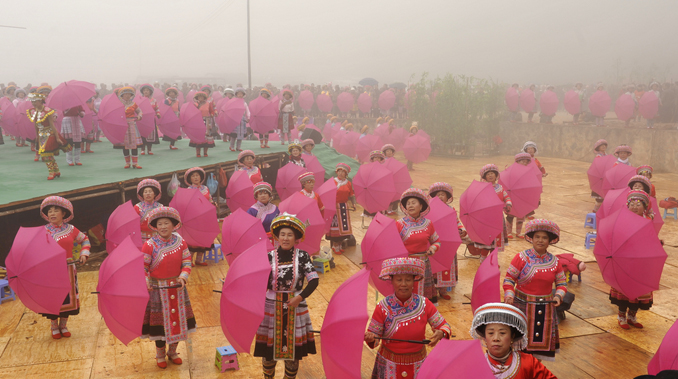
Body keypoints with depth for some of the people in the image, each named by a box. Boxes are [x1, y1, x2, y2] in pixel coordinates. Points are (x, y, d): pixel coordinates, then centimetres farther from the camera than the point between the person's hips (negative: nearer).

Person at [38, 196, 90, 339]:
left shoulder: (70, 229, 3)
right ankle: (54, 327, 23)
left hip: (68, 269, 2)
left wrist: (84, 254, 4)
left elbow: (85, 240, 17)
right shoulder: (44, 231, -3)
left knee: (68, 297, 7)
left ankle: (63, 325, 25)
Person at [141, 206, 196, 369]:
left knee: (177, 318, 12)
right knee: (160, 321, 6)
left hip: (177, 287, 4)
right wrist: (146, 282, -23)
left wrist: (183, 276, -15)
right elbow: (142, 266, -10)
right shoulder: (150, 245, -12)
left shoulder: (180, 242, -2)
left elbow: (187, 261, 0)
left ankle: (173, 351, 32)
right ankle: (160, 354, 26)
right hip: (158, 289, -3)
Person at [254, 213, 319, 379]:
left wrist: (300, 297, -23)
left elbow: (314, 280, -13)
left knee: (294, 351, 12)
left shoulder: (302, 256, -7)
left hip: (295, 308, 0)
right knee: (268, 351, 11)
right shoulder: (270, 256, -6)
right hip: (272, 308, 0)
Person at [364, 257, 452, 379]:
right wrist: (370, 338, -33)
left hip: (417, 364, 2)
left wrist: (440, 334, -29)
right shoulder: (382, 307, -16)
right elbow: (373, 337, -9)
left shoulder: (424, 304, -12)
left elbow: (445, 326, -6)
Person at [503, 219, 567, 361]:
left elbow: (562, 283, 12)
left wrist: (558, 296, -8)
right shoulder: (521, 257, -6)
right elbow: (509, 278, -4)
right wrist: (509, 295, -19)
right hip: (522, 307, -3)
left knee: (541, 343, 9)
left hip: (545, 310, 3)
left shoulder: (554, 261, 5)